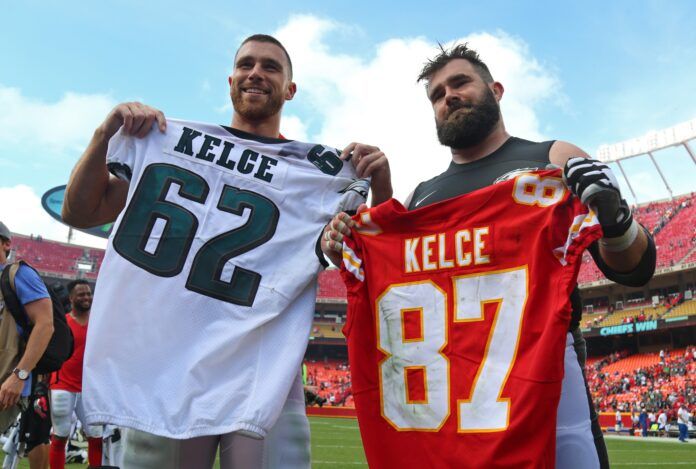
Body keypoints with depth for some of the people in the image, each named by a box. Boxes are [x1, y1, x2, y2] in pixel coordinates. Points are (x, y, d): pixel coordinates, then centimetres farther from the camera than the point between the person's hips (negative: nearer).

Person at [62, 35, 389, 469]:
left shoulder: (324, 170, 7)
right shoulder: (171, 141, 10)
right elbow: (79, 213, 12)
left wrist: (381, 185, -9)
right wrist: (105, 135, -2)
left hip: (261, 376, -1)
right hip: (162, 365, 2)